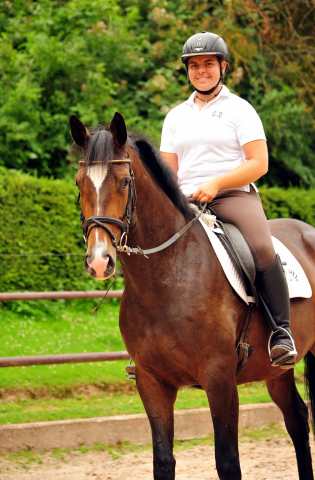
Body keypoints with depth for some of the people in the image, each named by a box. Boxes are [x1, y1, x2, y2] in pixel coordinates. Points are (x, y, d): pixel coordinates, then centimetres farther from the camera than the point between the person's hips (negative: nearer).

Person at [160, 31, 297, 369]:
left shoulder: (239, 109, 6)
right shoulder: (176, 116, 19)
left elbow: (258, 163, -3)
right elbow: (168, 170, 19)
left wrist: (215, 183, -16)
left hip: (234, 195, -4)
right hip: (186, 202, 4)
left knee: (262, 249, -33)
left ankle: (281, 331, -25)